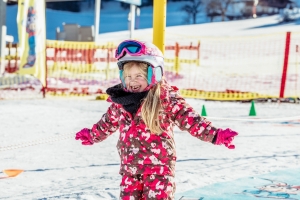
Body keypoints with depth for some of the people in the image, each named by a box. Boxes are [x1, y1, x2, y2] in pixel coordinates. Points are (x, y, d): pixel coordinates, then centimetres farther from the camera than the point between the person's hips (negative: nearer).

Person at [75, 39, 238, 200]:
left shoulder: (167, 99, -12)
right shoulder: (121, 101, 4)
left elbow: (190, 120, -17)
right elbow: (107, 123, 24)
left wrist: (215, 135, -31)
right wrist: (91, 135, 39)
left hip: (158, 166, -5)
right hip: (130, 167, 5)